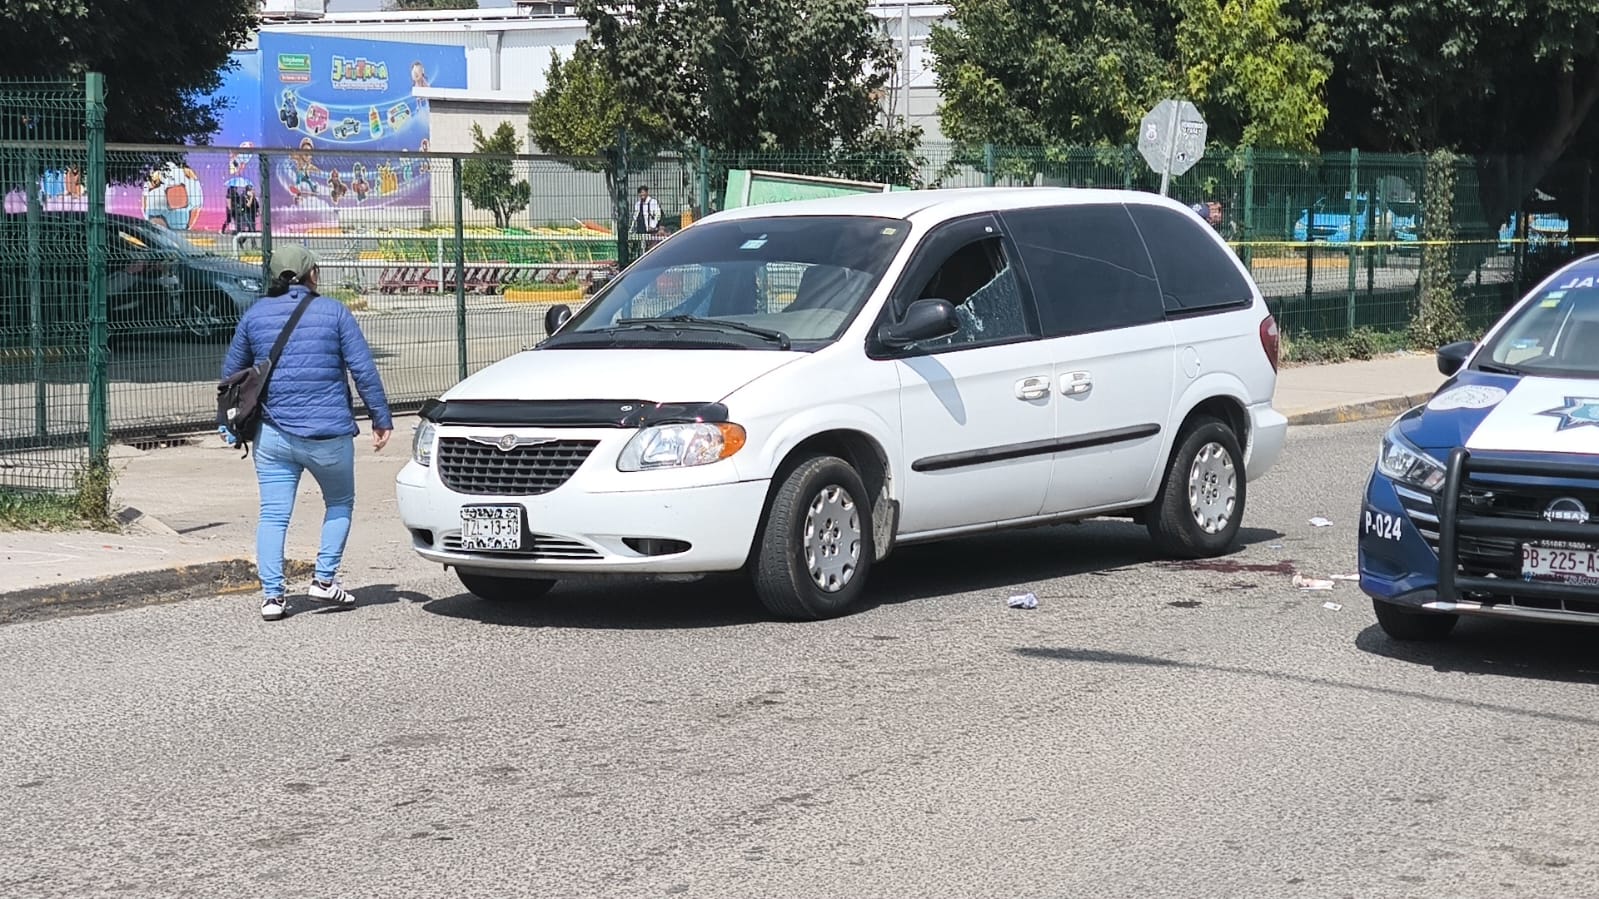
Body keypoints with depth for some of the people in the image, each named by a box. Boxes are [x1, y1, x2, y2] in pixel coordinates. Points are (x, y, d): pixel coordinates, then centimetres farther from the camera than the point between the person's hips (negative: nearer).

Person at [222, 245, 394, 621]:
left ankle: (272, 594, -2)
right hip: (328, 434, -2)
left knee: (273, 515, 5)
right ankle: (325, 579, 11)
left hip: (274, 434, 2)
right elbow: (363, 369, -4)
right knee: (339, 504, 18)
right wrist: (381, 419, 3)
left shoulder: (255, 315, 7)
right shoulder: (333, 312, -1)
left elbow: (231, 373, 15)